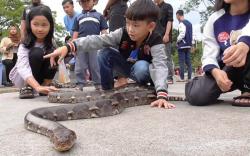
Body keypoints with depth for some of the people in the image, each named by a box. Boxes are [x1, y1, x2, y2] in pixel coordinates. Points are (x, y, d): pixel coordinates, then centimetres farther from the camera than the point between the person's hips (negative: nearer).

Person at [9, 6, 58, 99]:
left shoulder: (51, 43, -11)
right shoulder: (25, 45, -26)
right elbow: (23, 68, -40)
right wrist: (38, 87, -57)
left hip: (40, 77, 4)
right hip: (21, 77, -4)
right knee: (37, 53, -31)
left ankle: (45, 85, -8)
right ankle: (27, 87, -15)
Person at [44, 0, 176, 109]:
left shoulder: (156, 43, -32)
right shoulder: (123, 33, -23)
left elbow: (160, 66, -46)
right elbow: (97, 40, -31)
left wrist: (162, 95, -64)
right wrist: (69, 46, -45)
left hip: (145, 72, -3)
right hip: (126, 67, 4)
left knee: (141, 67, -39)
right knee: (105, 53, -20)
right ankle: (107, 90, -8)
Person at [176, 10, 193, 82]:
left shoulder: (181, 23, -10)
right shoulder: (189, 23, 14)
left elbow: (182, 34, -18)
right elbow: (191, 34, 15)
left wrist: (177, 40, -2)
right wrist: (190, 44, 18)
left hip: (182, 45, -8)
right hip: (188, 45, 8)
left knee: (181, 62, -4)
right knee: (188, 62, 8)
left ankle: (182, 78, -3)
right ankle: (189, 77, 9)